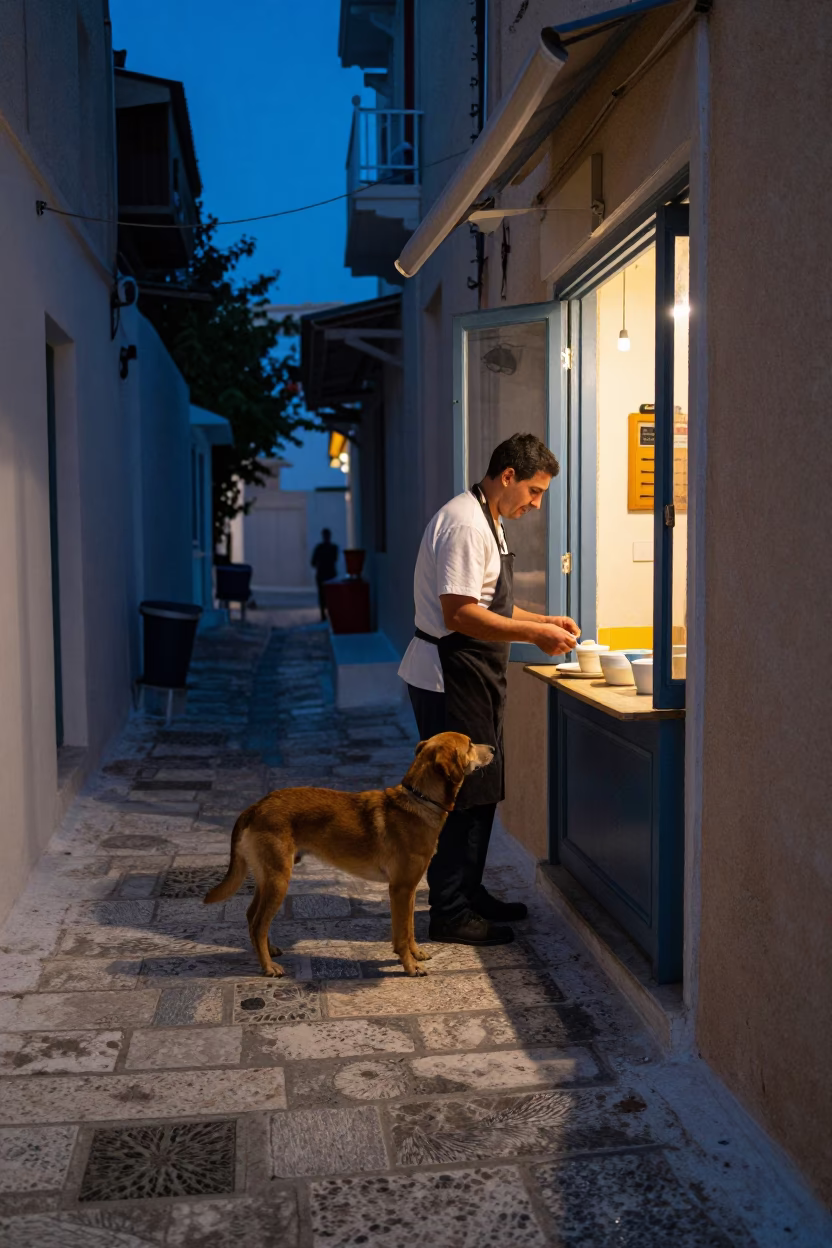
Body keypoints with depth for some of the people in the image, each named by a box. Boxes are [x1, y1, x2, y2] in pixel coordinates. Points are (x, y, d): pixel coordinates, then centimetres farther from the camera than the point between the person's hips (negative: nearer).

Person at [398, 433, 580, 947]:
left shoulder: (488, 522, 15)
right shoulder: (465, 523, -19)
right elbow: (459, 614, -26)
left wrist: (544, 620, 11)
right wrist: (535, 633, -21)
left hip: (474, 676, 11)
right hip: (450, 676, -11)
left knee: (481, 789, 18)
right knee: (458, 794, -2)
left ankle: (469, 892, 31)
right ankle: (450, 914, 10)